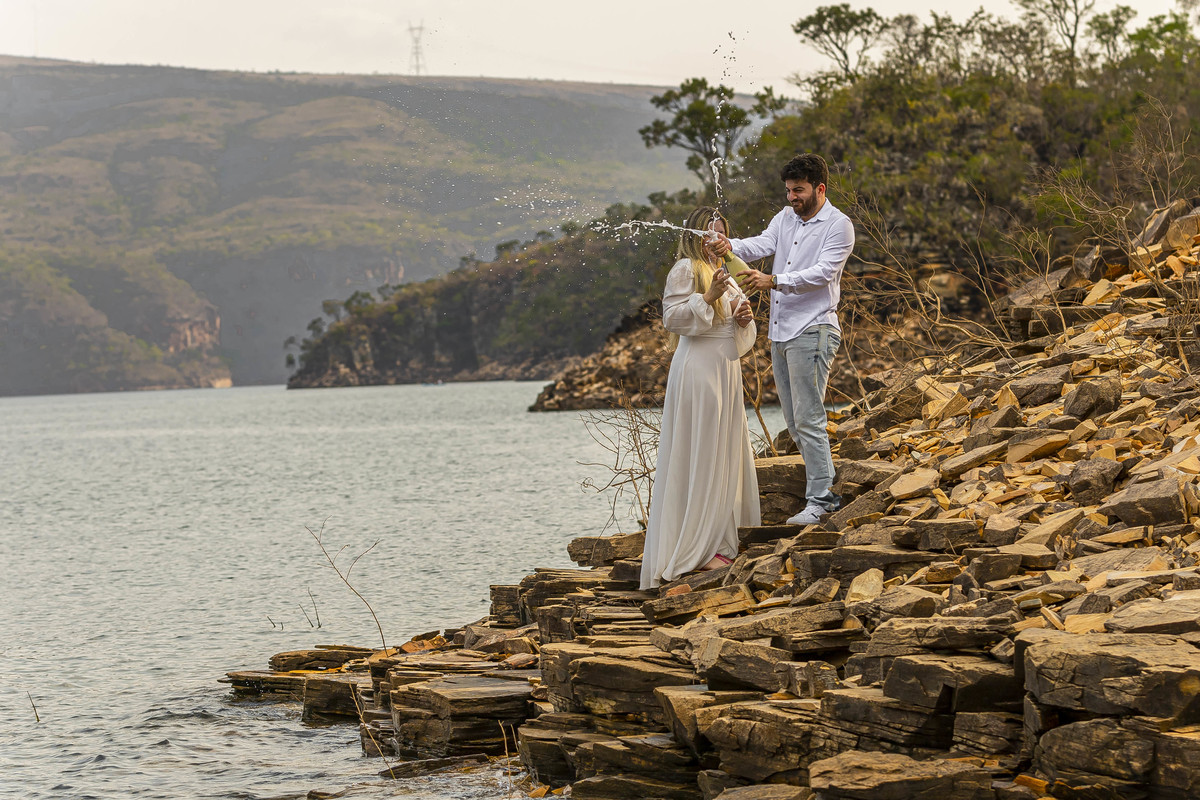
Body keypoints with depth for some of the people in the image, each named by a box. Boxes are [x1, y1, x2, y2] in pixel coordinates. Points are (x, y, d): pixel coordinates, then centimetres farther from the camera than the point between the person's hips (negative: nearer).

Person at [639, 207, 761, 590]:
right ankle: (697, 548, -7)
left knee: (727, 455, 10)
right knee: (700, 458, -9)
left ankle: (720, 541, 15)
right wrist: (707, 298, -22)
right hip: (698, 368, -9)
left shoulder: (723, 274, 20)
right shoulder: (685, 269, -6)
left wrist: (743, 318, 2)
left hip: (725, 370, 9)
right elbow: (672, 317, -15)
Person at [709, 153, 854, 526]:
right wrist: (730, 246, -22)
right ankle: (825, 491, 19)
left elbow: (822, 272, -17)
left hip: (811, 330, -8)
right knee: (794, 422, 10)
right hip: (780, 331, 8)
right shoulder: (786, 218, 15)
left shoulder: (838, 226, -6)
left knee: (808, 419, -11)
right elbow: (763, 244, -1)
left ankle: (818, 501, -7)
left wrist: (773, 281, -27)